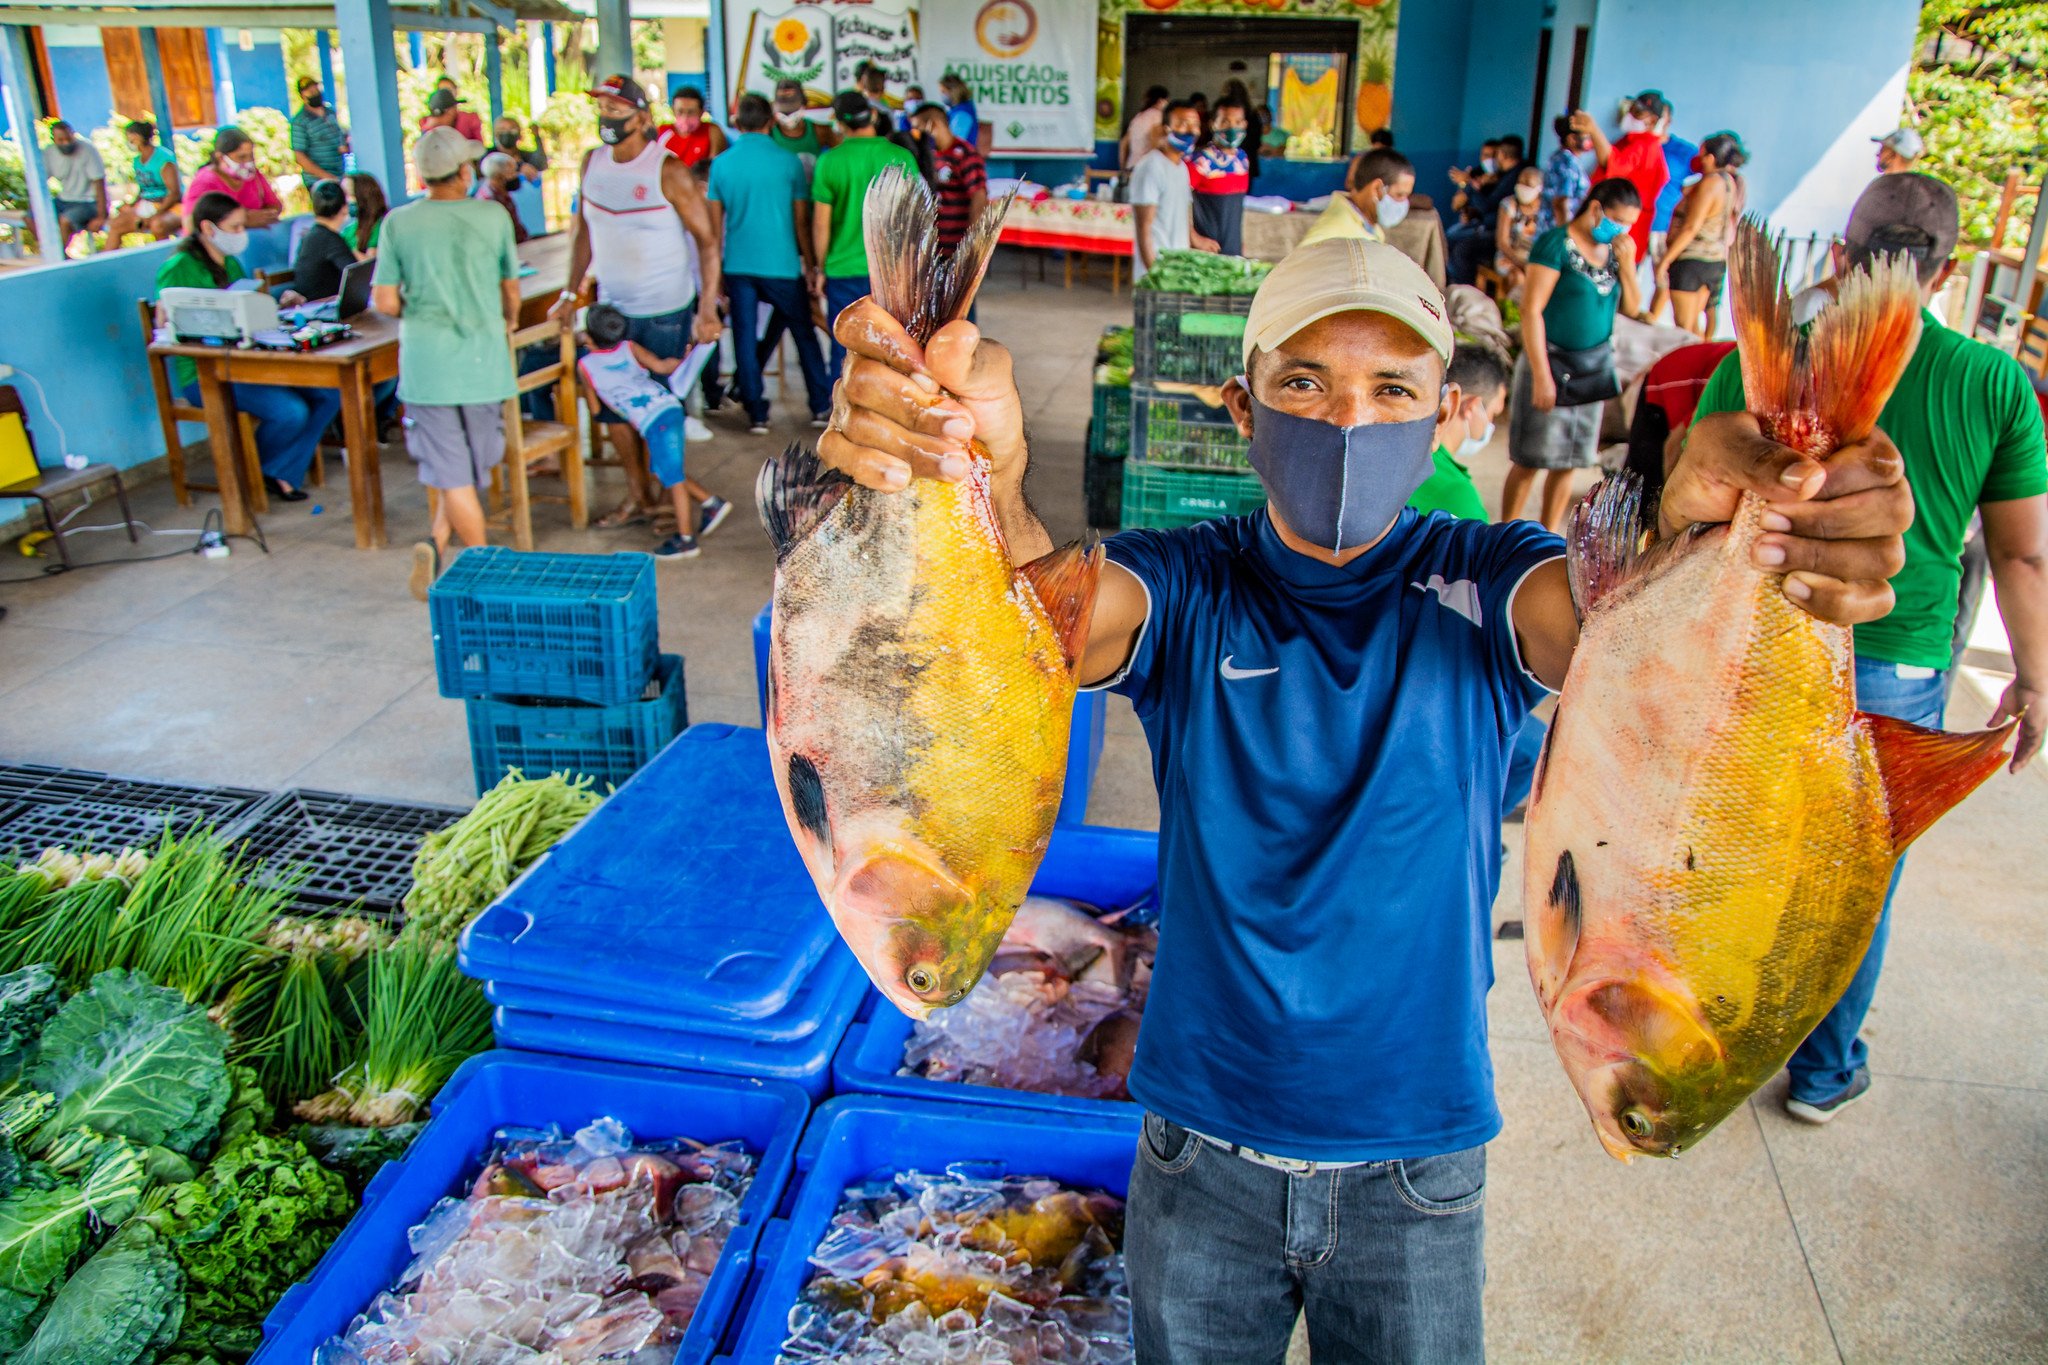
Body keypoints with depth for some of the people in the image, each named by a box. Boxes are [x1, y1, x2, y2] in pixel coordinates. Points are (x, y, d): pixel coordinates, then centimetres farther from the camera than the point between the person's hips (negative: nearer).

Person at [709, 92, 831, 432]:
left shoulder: (721, 164, 2)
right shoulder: (788, 160, -4)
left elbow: (715, 224, 5)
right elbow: (801, 220, 0)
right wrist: (811, 265, 9)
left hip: (738, 266, 1)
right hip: (782, 264, -1)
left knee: (745, 339, 7)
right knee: (804, 334, 12)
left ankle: (756, 413, 8)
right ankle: (821, 406, 14)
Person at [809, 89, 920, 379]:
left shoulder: (830, 161, -5)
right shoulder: (901, 157, -2)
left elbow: (821, 224, -3)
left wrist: (820, 269, 8)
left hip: (844, 271, -1)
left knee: (845, 354, 7)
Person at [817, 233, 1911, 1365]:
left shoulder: (1484, 585, -8)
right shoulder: (1186, 589, -10)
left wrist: (1696, 545, -54)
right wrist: (987, 495, -54)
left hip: (1419, 1157, 0)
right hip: (1201, 1149, 0)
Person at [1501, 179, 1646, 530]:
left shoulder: (1615, 249, 8)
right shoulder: (1556, 243, -11)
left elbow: (1632, 308, 8)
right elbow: (1531, 309, -16)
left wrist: (1627, 263, -8)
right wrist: (1541, 374, -19)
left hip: (1595, 365, 6)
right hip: (1553, 361, -6)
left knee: (1569, 461, 10)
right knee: (1529, 459, -2)